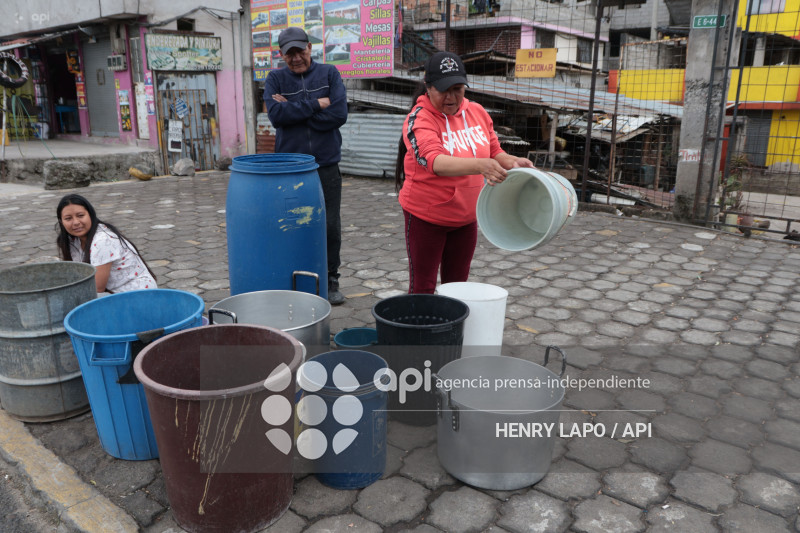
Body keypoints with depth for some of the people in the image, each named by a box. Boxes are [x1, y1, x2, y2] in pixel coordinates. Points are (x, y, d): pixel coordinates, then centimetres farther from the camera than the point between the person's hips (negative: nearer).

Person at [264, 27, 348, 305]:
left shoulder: (329, 73, 3)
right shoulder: (276, 79, 5)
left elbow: (339, 114, -11)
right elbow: (275, 115, -12)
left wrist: (294, 111, -10)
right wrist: (316, 105, -13)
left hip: (326, 165, 0)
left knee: (330, 226, 4)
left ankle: (331, 280, 20)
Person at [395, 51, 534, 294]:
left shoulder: (477, 112, 3)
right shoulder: (419, 118, -17)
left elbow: (495, 153, 14)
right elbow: (435, 162, -34)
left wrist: (513, 162, -9)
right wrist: (479, 166, -49)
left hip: (466, 217, 6)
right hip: (426, 217, -5)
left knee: (458, 285, 16)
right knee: (423, 288, 5)